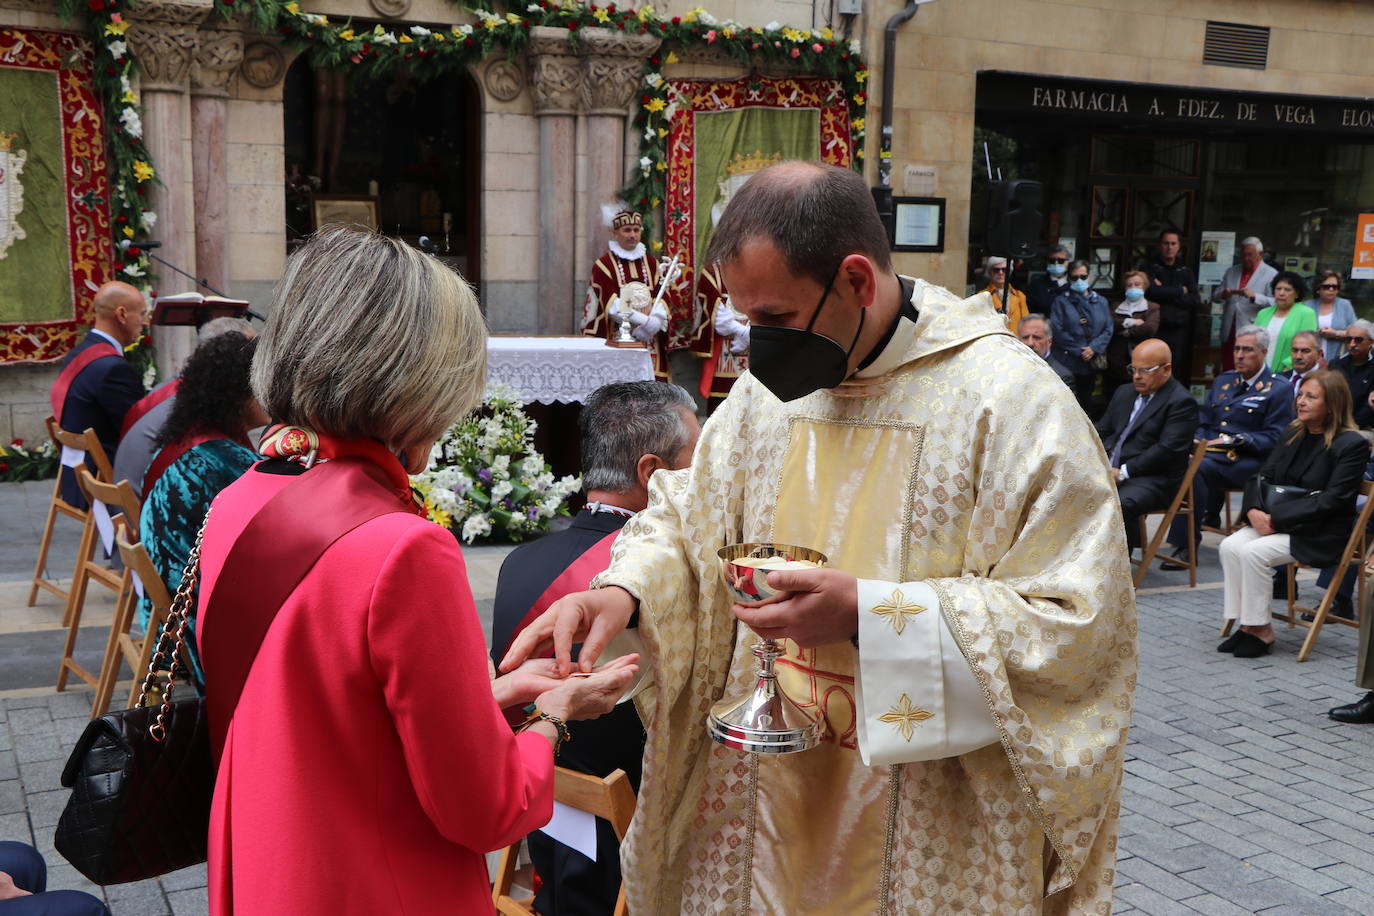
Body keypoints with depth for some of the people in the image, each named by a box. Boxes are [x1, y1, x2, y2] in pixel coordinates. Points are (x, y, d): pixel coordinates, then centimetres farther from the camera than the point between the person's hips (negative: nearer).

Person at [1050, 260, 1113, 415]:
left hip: (1093, 360, 3)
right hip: (1068, 362, -3)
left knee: (1086, 399, 10)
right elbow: (1057, 330, -8)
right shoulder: (1061, 302, 0)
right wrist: (1078, 350, -13)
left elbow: (1108, 329, 5)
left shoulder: (1100, 301, 11)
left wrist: (1093, 348, -11)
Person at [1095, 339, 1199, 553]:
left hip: (1154, 480, -7)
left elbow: (1167, 449, -15)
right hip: (1109, 471, 7)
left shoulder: (1182, 402, -5)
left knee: (1121, 504, -35)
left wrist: (1123, 472, -19)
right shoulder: (1124, 393, 20)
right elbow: (1102, 431, 22)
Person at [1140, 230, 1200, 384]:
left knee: (1180, 376, -1)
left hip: (1180, 332, 3)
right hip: (1155, 330, -3)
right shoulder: (1148, 267, 8)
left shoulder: (1186, 271, 17)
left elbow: (1195, 301, 4)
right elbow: (1152, 291, -11)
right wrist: (1180, 291, 0)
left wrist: (1166, 293, -5)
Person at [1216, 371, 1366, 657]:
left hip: (1320, 534, -7)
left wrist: (1276, 517, -22)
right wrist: (1254, 510, -12)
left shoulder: (1352, 444, -10)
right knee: (1230, 546, -19)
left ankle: (1260, 630, -13)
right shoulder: (1294, 434, 12)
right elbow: (1264, 476, 9)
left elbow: (1332, 499, -18)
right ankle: (1246, 624, -12)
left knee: (1253, 552, -28)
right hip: (1277, 522, 7)